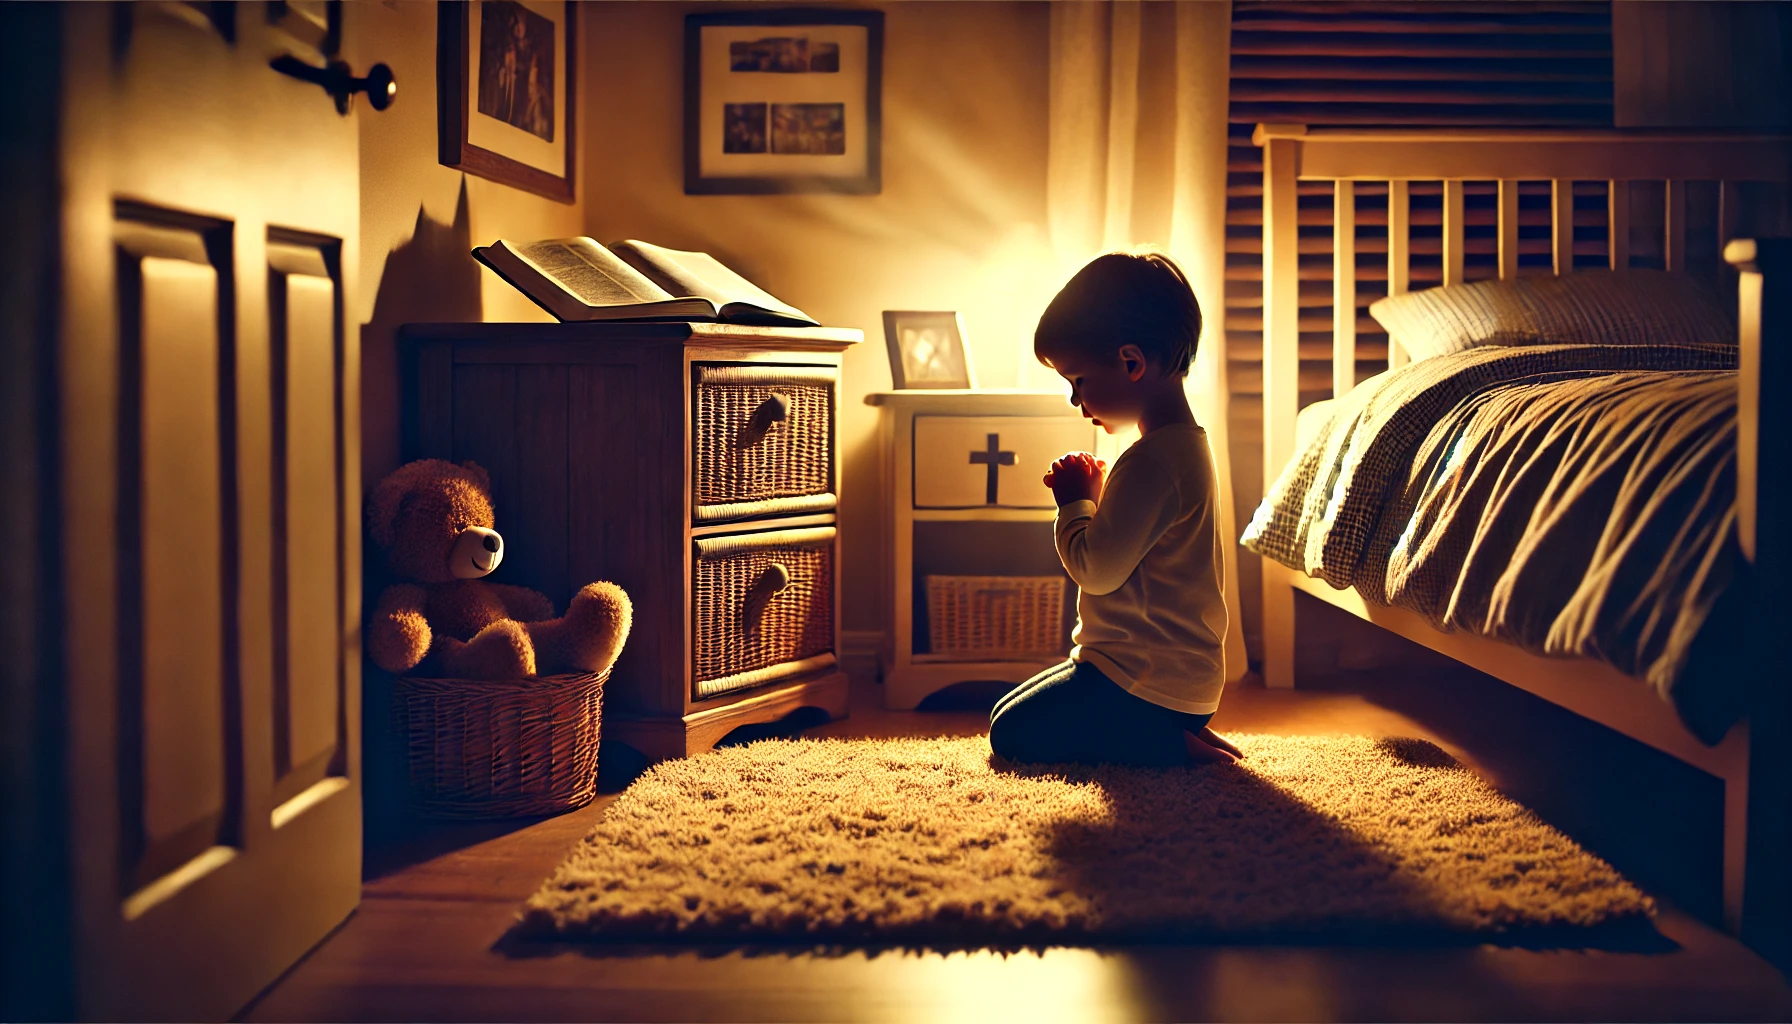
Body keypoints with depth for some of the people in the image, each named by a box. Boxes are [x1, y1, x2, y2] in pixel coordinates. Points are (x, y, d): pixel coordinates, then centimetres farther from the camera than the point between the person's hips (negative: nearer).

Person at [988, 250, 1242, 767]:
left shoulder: (1151, 462, -24)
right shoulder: (1186, 445, 11)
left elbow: (1096, 569, -22)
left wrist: (1074, 503, -6)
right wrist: (1094, 494, 5)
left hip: (1147, 683, -11)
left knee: (1012, 731, -3)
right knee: (1022, 707, 24)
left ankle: (1173, 744, -7)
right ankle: (1174, 731, 10)